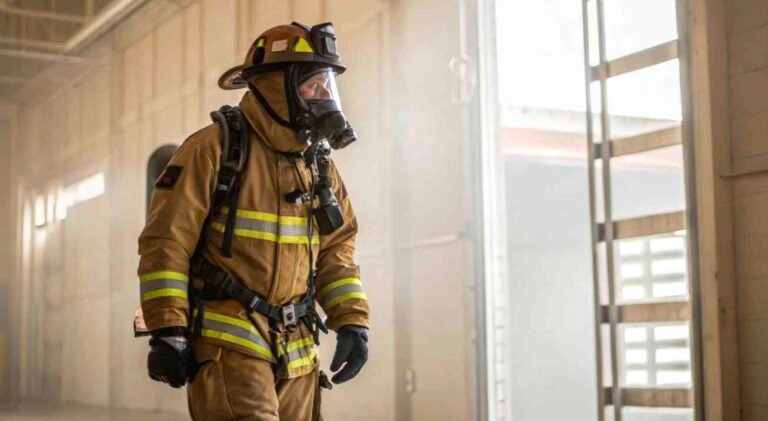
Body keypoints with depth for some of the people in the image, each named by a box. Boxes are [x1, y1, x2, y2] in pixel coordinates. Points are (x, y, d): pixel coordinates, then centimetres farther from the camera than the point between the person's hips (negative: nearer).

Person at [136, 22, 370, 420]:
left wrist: (352, 321, 3)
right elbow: (165, 241, -11)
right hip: (228, 340, -6)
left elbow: (336, 251, 15)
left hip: (297, 350, 7)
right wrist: (167, 332, -14)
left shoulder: (319, 163, 12)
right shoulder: (214, 149, -9)